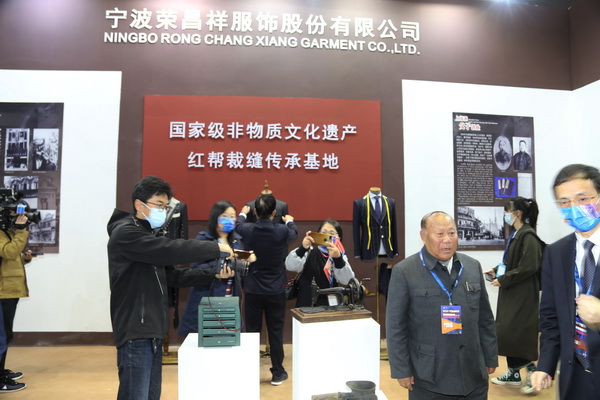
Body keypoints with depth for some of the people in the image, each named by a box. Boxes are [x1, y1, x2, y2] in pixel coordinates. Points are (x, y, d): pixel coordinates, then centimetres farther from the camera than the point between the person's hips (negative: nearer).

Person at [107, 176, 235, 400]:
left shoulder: (148, 235, 18)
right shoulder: (125, 233, -12)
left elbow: (172, 275, 13)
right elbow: (170, 250, -27)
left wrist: (213, 275, 1)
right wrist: (215, 248, -19)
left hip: (152, 333, 9)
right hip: (135, 335, -9)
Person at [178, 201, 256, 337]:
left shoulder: (237, 240, 12)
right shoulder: (202, 239, -4)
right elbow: (196, 269, -13)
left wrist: (248, 259, -4)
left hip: (231, 300, 5)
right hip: (206, 301, -4)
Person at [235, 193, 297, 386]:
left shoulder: (248, 230, -9)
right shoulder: (282, 231, -13)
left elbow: (238, 225, 17)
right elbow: (294, 231, 12)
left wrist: (242, 214, 39)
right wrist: (289, 221, 35)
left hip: (253, 290, 1)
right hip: (276, 291, -1)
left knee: (251, 331, 11)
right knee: (275, 332, 9)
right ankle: (278, 373, 20)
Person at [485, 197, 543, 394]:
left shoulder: (528, 235, -17)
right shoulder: (516, 235, 10)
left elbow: (529, 267, -22)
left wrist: (503, 280, -18)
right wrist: (496, 271, 6)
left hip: (523, 293, -9)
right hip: (511, 292, 9)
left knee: (513, 332, -7)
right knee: (506, 332, 13)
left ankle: (530, 368, 10)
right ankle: (513, 372, 23)